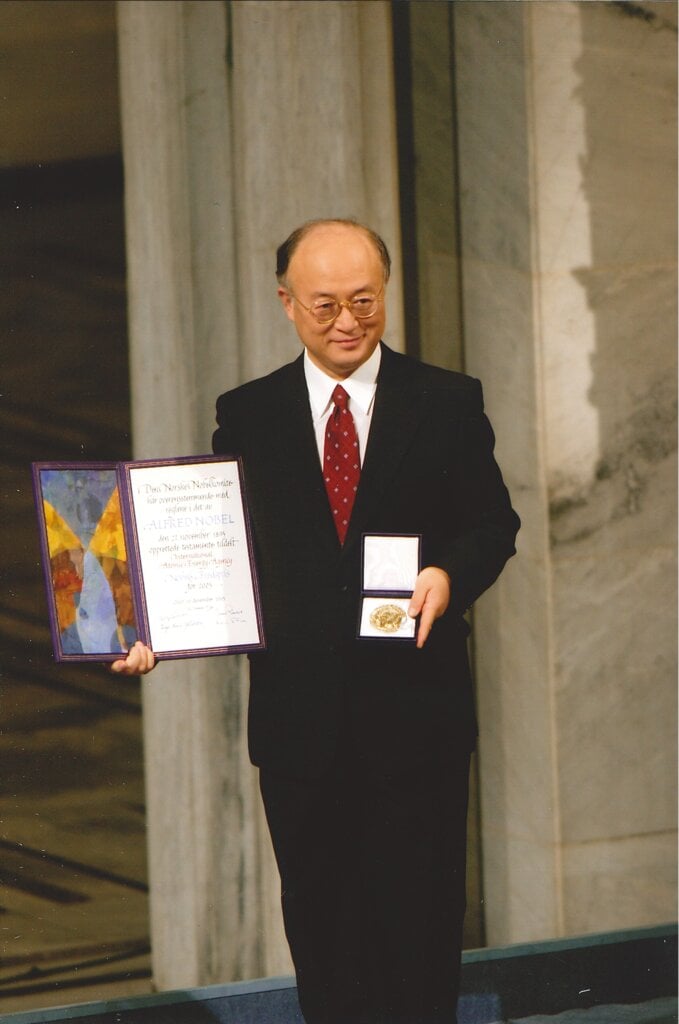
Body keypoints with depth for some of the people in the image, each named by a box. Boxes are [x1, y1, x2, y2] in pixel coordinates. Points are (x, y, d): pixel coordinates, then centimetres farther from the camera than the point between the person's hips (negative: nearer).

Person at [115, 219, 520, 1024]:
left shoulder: (449, 404, 5)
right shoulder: (246, 416, 8)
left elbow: (493, 524, 6)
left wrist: (448, 574, -16)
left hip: (414, 714, -1)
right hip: (299, 714, 2)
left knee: (417, 917, 0)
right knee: (320, 920, 8)